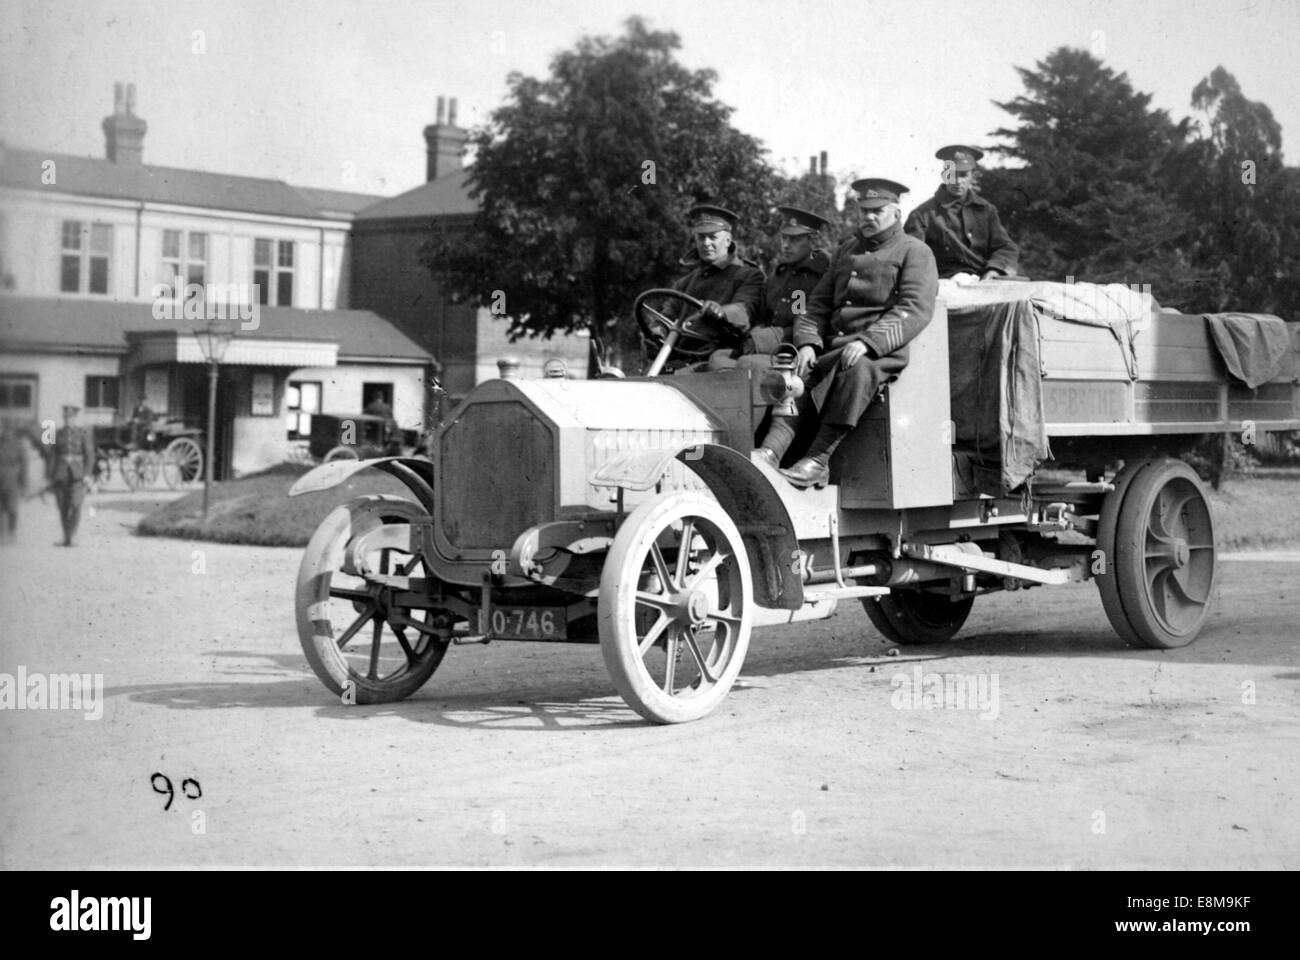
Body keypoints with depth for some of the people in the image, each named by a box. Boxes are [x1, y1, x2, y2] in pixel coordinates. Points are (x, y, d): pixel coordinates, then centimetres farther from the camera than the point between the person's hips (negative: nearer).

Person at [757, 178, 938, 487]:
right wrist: (807, 343, 0)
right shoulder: (847, 250, 26)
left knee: (857, 369, -36)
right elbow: (819, 304, 21)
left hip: (885, 351, -6)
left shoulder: (914, 252, 6)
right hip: (834, 346, 6)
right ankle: (770, 453, -38)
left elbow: (915, 311, -9)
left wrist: (867, 342, -22)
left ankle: (818, 460, -39)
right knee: (798, 374, -21)